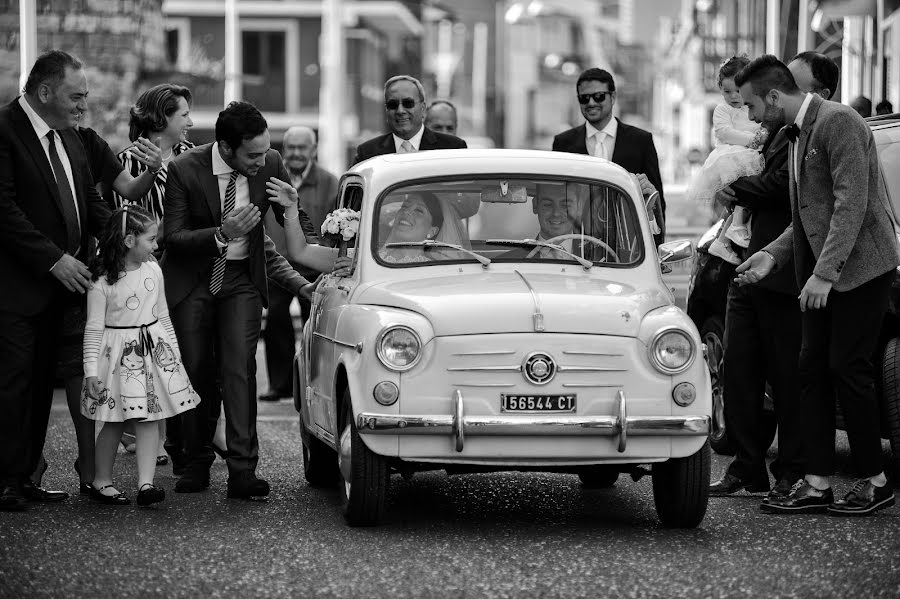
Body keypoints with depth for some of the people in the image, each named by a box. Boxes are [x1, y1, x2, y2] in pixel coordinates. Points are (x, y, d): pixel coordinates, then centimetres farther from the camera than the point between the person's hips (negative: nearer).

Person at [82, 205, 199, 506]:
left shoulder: (153, 270, 4)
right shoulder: (102, 280, -11)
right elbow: (94, 328, -9)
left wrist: (174, 353, 16)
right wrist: (91, 370, -13)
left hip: (154, 351, 4)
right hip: (118, 354, -4)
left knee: (149, 418, -2)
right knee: (115, 421, 1)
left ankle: (145, 483, -4)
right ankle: (101, 482, 16)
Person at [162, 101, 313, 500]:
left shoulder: (270, 164, -12)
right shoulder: (185, 170, -19)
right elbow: (173, 236, -16)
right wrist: (222, 233, -32)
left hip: (243, 277, 1)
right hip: (192, 278, 0)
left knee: (239, 369, -12)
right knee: (197, 371, 4)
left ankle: (243, 470, -16)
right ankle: (198, 463, 19)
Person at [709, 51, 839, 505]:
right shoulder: (776, 126, 15)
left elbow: (782, 185, -22)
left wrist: (735, 191, -6)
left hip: (786, 274, -9)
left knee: (790, 378, 0)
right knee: (738, 368, 9)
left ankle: (793, 474, 10)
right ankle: (747, 468, 18)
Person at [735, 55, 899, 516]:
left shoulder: (838, 122, -14)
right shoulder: (797, 135, 16)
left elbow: (852, 202, -21)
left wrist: (825, 272, -25)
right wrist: (772, 254, 5)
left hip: (859, 266, -9)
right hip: (821, 273, 9)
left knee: (847, 369, -6)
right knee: (813, 369, 5)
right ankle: (817, 485, 7)